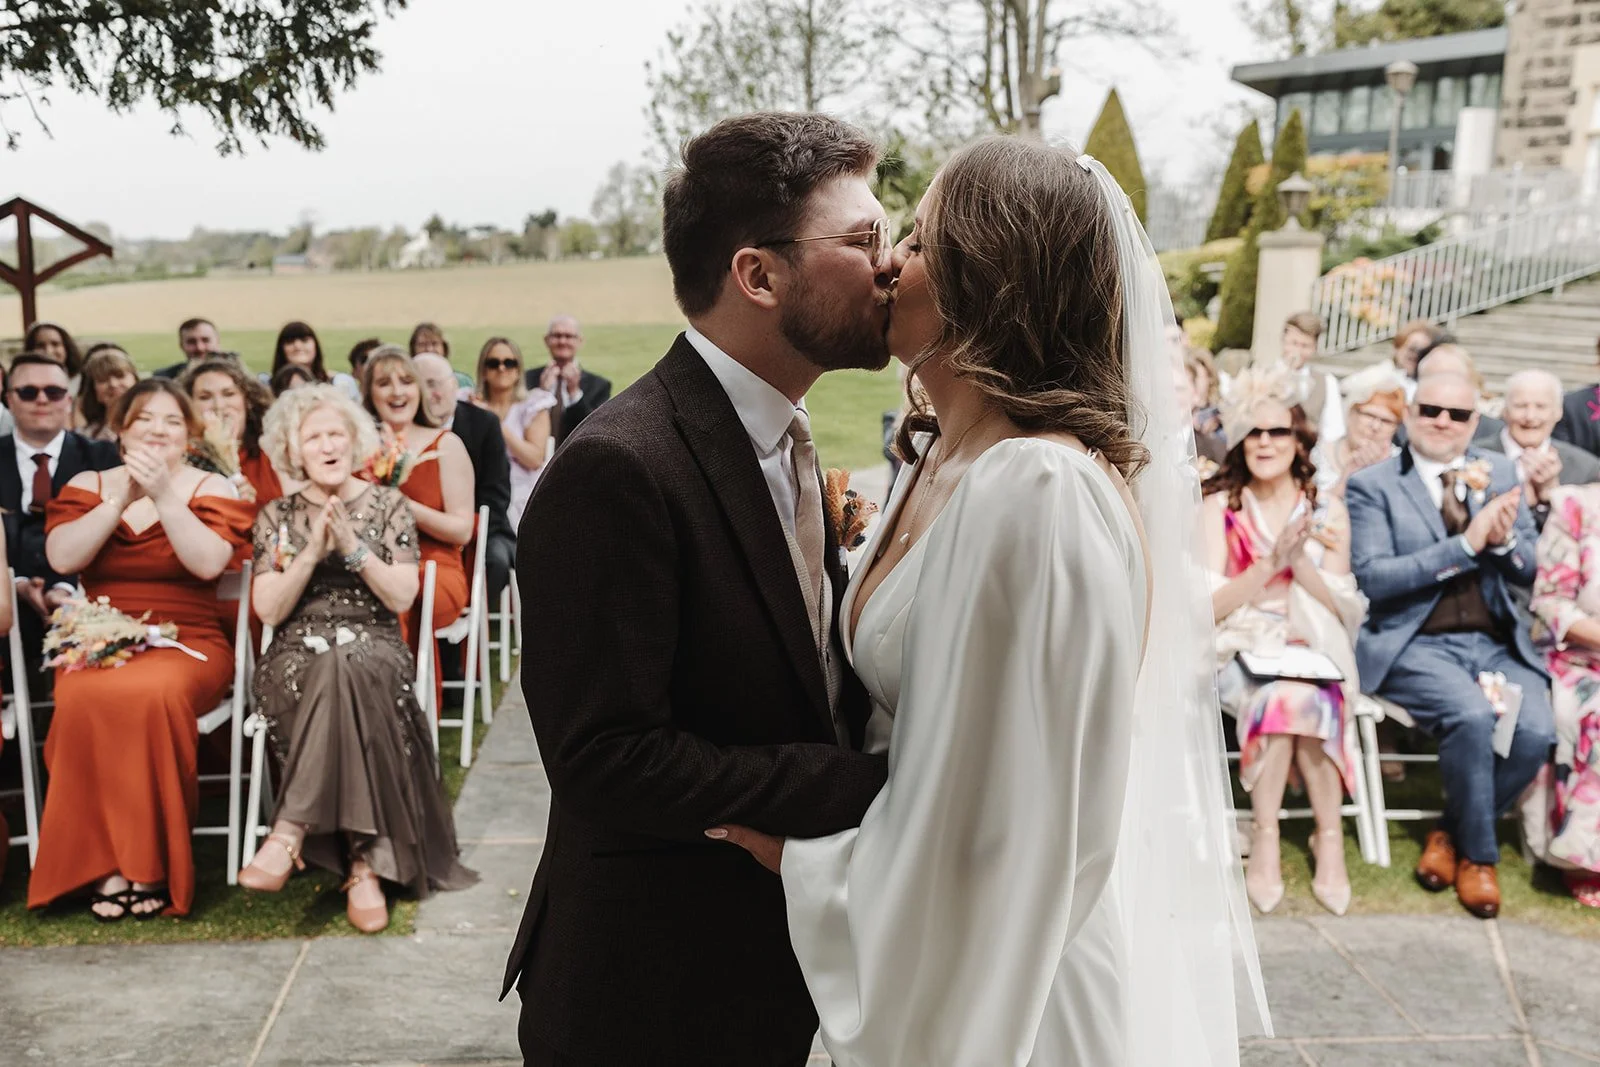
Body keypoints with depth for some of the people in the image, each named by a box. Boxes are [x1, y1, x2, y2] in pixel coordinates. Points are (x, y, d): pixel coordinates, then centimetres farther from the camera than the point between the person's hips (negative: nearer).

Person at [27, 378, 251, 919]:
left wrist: (164, 494, -15)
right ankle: (107, 864, -23)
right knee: (82, 699, -33)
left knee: (153, 692, -36)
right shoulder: (87, 485, 14)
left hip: (188, 645, -2)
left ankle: (152, 866, -23)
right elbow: (61, 557, -4)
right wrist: (122, 498, -10)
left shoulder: (212, 487, 7)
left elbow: (208, 563, -11)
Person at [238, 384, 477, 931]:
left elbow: (402, 598, -1)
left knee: (344, 671, -39)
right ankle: (364, 864, -37)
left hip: (372, 649, -1)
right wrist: (311, 552, -11)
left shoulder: (388, 505, 8)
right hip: (297, 656, 1)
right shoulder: (277, 516, 12)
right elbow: (268, 610, 2)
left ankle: (290, 835, -40)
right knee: (343, 689, -36)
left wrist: (353, 546, -13)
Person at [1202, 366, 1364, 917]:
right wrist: (1272, 562, -17)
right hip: (1242, 652, -1)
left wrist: (1300, 558, -13)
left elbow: (1340, 610, 2)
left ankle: (1266, 841, -24)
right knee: (1292, 697, -32)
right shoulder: (1220, 506, 2)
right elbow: (1211, 605, -5)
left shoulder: (1327, 512, 7)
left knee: (1293, 696, -32)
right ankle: (1329, 838, -22)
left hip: (1311, 653, 1)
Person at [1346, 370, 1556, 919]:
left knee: (1535, 731, -22)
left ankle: (1451, 833, 5)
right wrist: (1466, 544, -19)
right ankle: (1479, 854, -3)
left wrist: (1503, 539, -13)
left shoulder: (1500, 473, 12)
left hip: (1496, 642, 4)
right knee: (1473, 715, -30)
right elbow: (1372, 576, -14)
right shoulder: (1371, 486, -1)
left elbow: (1531, 571, 10)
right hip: (1414, 646, -4)